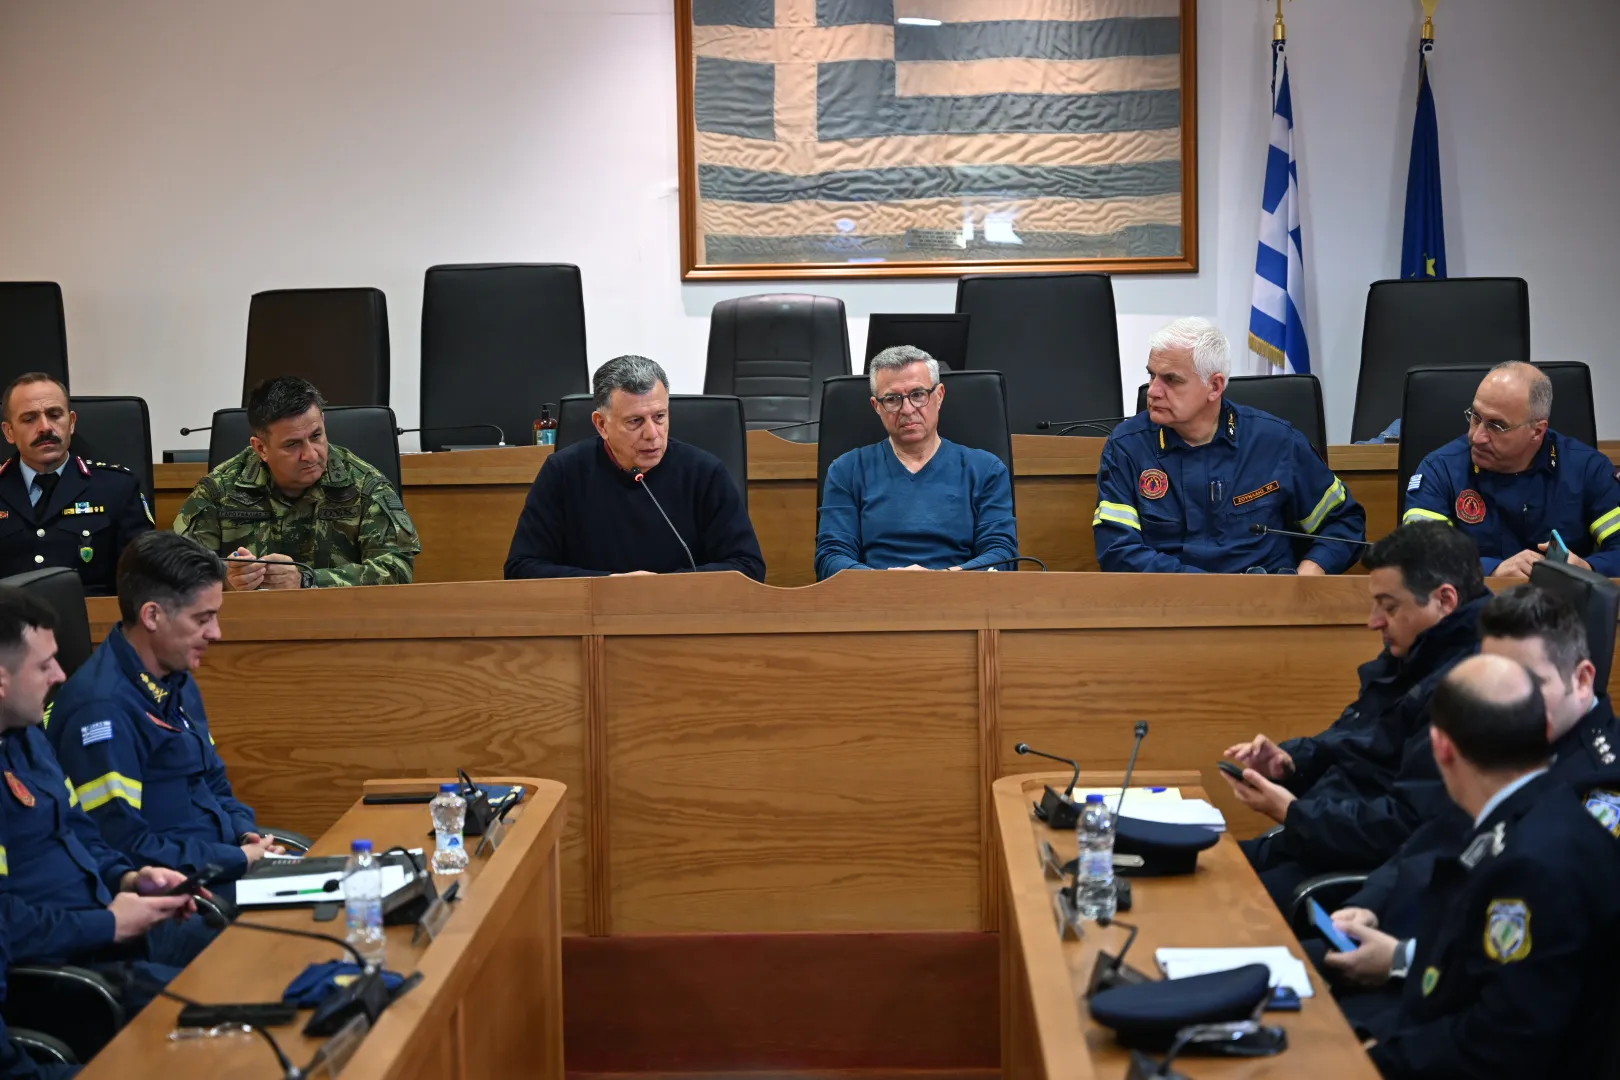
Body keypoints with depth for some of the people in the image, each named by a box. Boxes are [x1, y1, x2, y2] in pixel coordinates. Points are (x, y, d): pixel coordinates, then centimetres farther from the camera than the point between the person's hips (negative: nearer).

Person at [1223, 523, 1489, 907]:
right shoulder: (1412, 658, 12)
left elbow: (1410, 825, -28)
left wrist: (1292, 814, -19)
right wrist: (1289, 762, 3)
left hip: (1367, 871, -11)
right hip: (1321, 841, 11)